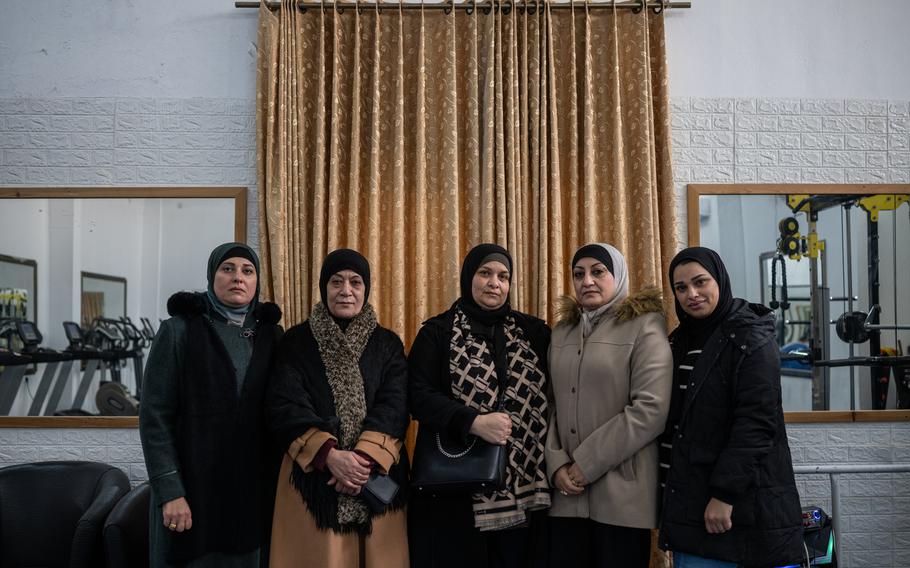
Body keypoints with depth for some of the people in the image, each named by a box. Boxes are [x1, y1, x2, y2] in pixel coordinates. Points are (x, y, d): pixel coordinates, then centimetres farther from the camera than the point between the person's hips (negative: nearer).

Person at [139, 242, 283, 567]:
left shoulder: (271, 335, 6)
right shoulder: (179, 331, -3)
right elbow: (154, 415, -7)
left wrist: (279, 482, 0)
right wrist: (169, 491, -14)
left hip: (253, 488, 3)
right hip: (193, 486, -3)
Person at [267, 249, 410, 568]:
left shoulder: (387, 344, 8)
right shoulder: (297, 341, 4)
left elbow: (395, 407, -4)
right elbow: (286, 407, -7)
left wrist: (364, 457, -20)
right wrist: (329, 455, -21)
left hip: (377, 477, 2)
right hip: (313, 475, -1)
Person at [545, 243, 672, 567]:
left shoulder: (645, 324, -4)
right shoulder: (562, 331, 14)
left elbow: (651, 409, -14)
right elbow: (552, 406, 11)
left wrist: (586, 464, -13)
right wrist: (557, 465, -5)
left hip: (622, 491, -4)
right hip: (567, 492, 5)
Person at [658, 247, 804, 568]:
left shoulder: (750, 340, -10)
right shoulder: (680, 341, 12)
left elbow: (756, 423, -18)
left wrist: (724, 493, -21)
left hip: (741, 500, -6)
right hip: (687, 499, 6)